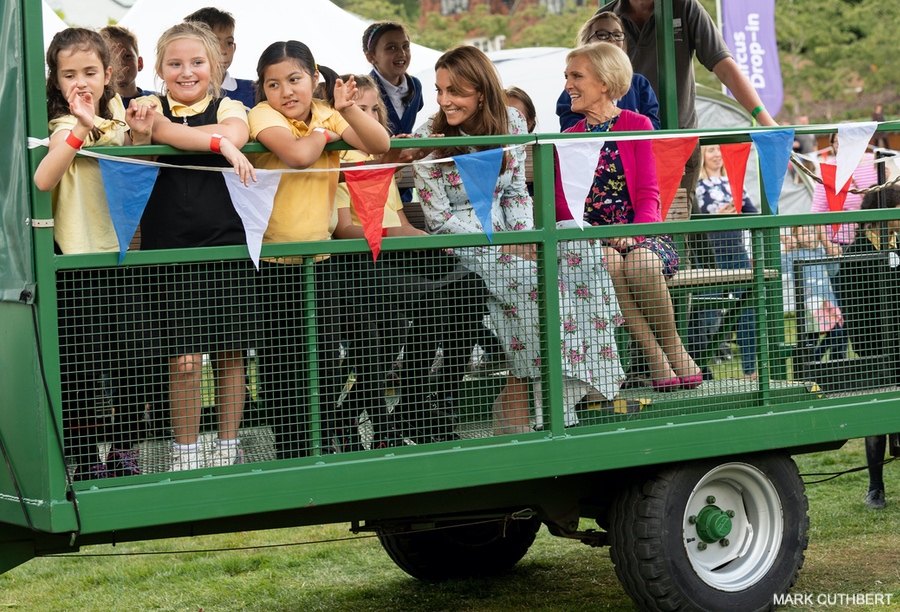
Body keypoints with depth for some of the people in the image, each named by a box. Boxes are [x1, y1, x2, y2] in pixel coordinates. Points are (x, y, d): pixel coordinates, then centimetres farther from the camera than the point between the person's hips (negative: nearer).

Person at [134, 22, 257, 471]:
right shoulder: (151, 107, 6)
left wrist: (168, 133, -15)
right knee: (184, 361, -4)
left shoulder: (228, 108, 6)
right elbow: (162, 131, -18)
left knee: (229, 354, 7)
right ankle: (185, 453, 11)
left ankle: (227, 450, 21)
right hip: (169, 251, -1)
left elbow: (236, 133, -18)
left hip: (227, 245, 1)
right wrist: (218, 142, -28)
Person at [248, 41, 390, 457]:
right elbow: (298, 154, -30)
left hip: (320, 255, 4)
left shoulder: (326, 114, 3)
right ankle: (290, 451, 18)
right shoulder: (263, 115, -11)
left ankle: (329, 441, 21)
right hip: (272, 261, -4)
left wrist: (347, 110, -21)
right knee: (281, 368, 6)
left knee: (326, 362, 4)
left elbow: (380, 145, -8)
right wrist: (326, 128, -12)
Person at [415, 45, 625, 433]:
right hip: (460, 247, -5)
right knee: (536, 280, -31)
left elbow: (516, 191, 9)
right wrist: (503, 244, -18)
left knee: (581, 254, -20)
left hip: (506, 235, 5)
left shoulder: (510, 122, 2)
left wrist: (527, 237, -10)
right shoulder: (429, 138, -11)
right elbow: (439, 220, -12)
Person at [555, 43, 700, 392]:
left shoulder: (636, 125, 6)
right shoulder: (568, 139, 16)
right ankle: (655, 359, -30)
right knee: (606, 263, -35)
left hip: (638, 233, -1)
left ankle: (674, 349, -15)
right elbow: (562, 204, 6)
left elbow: (648, 195, -2)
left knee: (640, 265, -37)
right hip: (590, 238, 1)